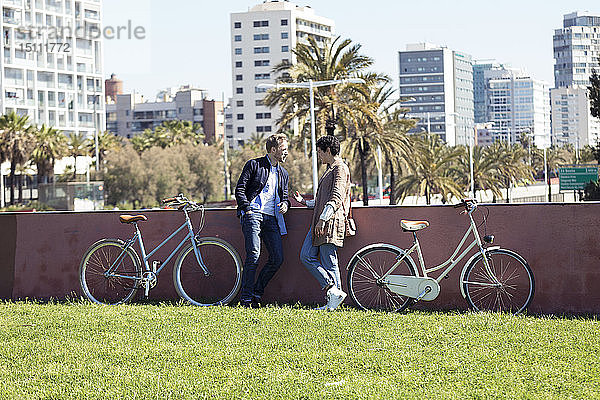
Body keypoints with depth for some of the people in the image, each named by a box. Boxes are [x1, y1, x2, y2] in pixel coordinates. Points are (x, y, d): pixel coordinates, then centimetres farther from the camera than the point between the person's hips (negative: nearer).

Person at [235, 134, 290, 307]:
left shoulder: (283, 174, 22)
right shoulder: (254, 165, 4)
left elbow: (284, 196, 28)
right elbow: (239, 189, 0)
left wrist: (285, 204, 4)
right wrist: (247, 210, -11)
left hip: (271, 219, 6)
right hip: (253, 214, -6)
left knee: (277, 258, -6)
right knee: (254, 255, -17)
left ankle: (257, 293, 8)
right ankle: (246, 298, -11)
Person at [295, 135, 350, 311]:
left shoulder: (340, 169, -7)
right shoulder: (330, 169, 24)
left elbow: (336, 198, -19)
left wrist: (323, 218, -26)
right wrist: (305, 202, 33)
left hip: (331, 222, -10)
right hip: (320, 222, 10)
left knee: (329, 262, -8)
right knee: (306, 256, 3)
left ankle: (335, 293, -4)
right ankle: (332, 289, -1)